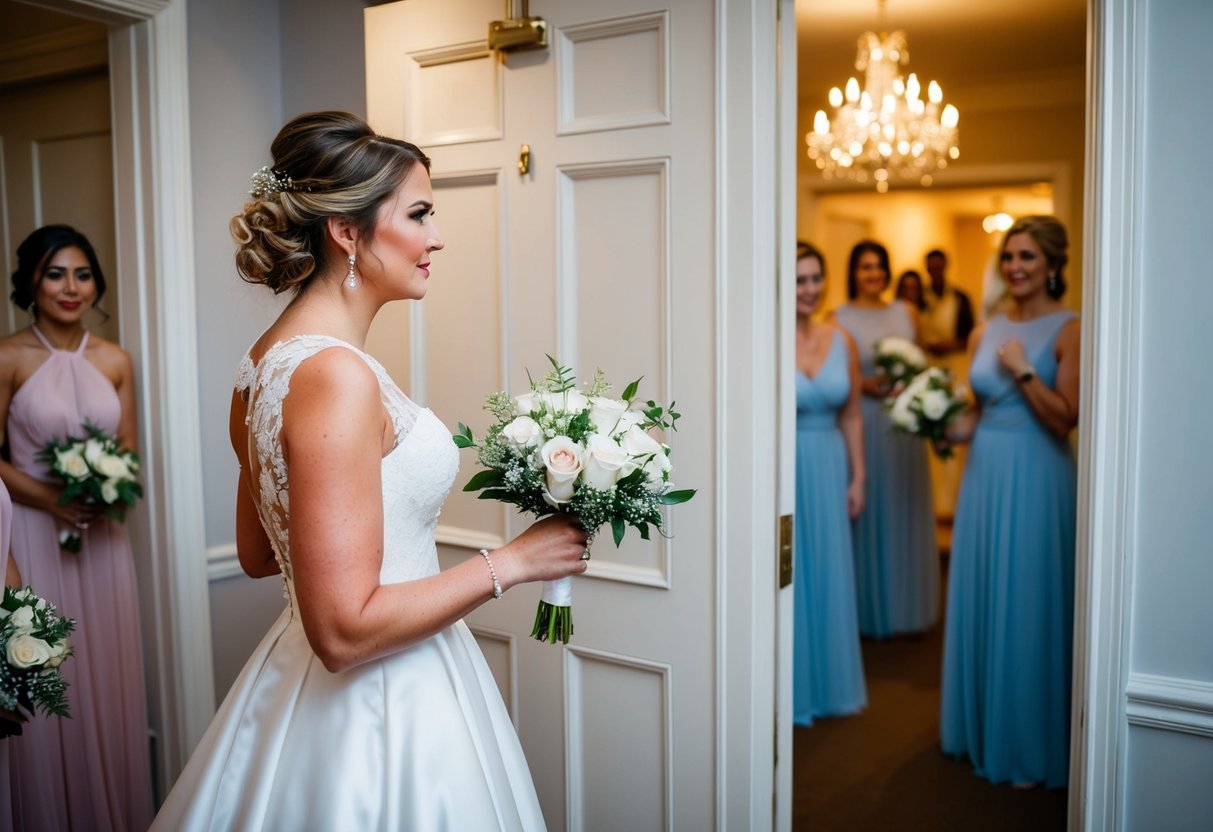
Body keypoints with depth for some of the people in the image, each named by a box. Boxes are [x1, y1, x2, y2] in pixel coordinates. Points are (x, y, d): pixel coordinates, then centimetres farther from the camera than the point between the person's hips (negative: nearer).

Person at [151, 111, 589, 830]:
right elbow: (345, 629, -27)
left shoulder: (271, 358, 3)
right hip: (380, 711, -9)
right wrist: (509, 562, -18)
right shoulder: (335, 375, -26)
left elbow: (259, 554, 13)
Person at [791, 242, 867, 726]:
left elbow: (851, 417, 9)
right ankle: (791, 689, 24)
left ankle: (830, 683, 32)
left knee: (829, 576, 14)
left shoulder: (840, 341, 5)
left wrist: (858, 477, 6)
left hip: (830, 471, 5)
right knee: (786, 577, 6)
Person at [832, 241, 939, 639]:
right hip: (860, 423, -4)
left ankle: (909, 606, 23)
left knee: (905, 512, 10)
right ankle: (869, 610, 16)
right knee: (867, 514, 3)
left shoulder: (906, 312, 9)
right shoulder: (839, 318, -4)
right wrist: (863, 385, -17)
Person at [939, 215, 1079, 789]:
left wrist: (1023, 369, -18)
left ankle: (1028, 741, 19)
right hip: (984, 474, 6)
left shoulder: (1068, 331, -7)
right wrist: (948, 430, 0)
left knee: (1025, 603, 1)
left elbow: (1064, 418, -13)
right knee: (979, 596, 12)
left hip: (1035, 480, -6)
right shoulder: (985, 334, 11)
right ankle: (980, 723, 29)